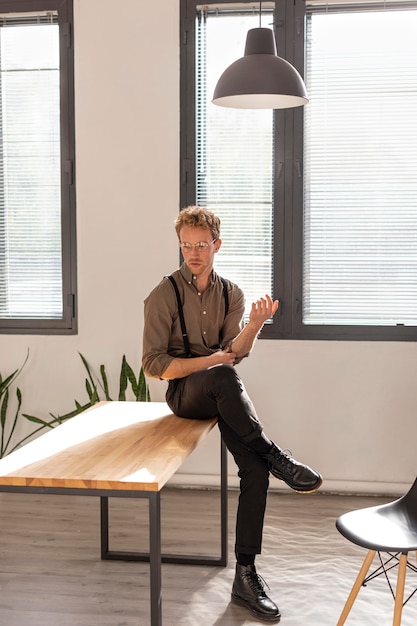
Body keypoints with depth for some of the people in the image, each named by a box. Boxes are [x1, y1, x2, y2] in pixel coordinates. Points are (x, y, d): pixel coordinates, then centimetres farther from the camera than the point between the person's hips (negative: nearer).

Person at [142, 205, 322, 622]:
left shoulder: (231, 293, 8)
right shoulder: (164, 295, -4)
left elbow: (235, 351, -5)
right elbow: (153, 364, -8)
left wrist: (254, 325, -25)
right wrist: (210, 361, -15)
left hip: (221, 395, 3)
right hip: (183, 391, -3)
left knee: (255, 470, -20)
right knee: (223, 377, -40)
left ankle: (245, 577, -13)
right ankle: (273, 454, -25)